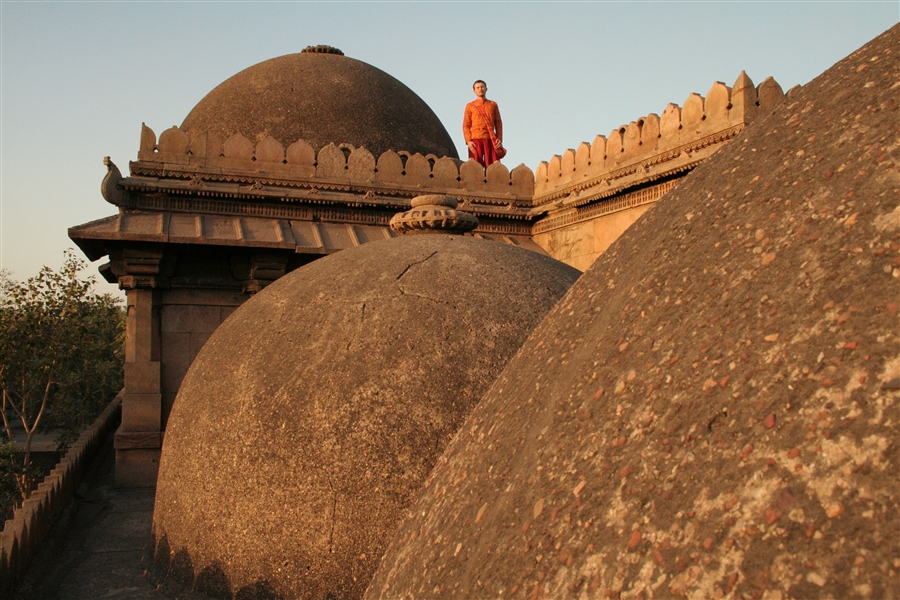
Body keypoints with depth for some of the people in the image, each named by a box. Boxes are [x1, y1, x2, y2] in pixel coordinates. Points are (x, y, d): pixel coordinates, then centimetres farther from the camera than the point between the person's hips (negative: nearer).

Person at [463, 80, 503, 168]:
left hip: (490, 140, 1)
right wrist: (468, 141, -7)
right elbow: (466, 125, 6)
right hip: (475, 140, -1)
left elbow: (498, 123, 12)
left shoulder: (493, 104, 16)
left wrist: (499, 138, 0)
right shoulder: (470, 106, 11)